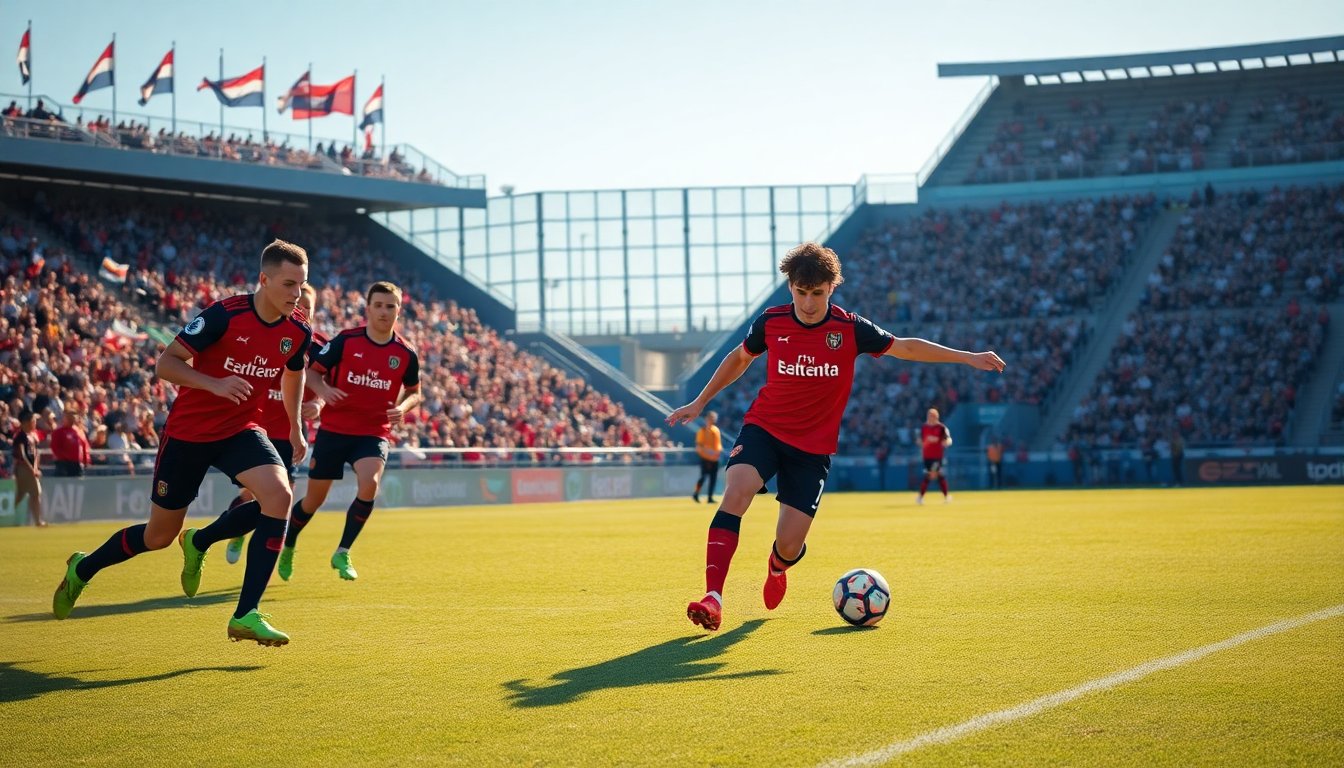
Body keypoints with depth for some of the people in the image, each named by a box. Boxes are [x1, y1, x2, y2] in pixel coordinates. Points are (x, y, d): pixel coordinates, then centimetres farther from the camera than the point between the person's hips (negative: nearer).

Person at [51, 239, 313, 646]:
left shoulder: (298, 333, -6)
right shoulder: (224, 315, -23)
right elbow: (165, 364, -19)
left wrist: (295, 426, 23)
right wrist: (215, 384, -33)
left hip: (241, 430, 4)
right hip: (188, 431, -4)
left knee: (279, 495, -27)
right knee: (159, 536, 8)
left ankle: (246, 615, -13)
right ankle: (83, 568, 39)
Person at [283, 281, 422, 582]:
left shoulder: (406, 354, -1)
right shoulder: (345, 341, -7)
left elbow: (414, 392, 13)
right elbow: (312, 370, 1)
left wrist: (403, 407, -9)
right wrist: (322, 390, -21)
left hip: (374, 433, 1)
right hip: (334, 429, -1)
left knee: (370, 482, -27)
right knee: (315, 497, 7)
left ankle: (343, 553, -10)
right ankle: (287, 548, 36)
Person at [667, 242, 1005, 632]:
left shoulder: (849, 329, -8)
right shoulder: (770, 323, -5)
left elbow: (905, 347, 4)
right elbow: (739, 358, 15)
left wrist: (968, 357, 1)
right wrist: (699, 402, 19)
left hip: (813, 446, 0)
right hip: (764, 428, 0)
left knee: (790, 544, -5)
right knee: (737, 491, -29)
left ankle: (777, 568, 36)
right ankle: (713, 597, -33)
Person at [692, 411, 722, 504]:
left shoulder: (716, 430, 14)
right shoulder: (702, 431, -7)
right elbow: (699, 445, -13)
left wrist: (719, 449, 4)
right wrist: (708, 451, -25)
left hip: (714, 458, 7)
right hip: (705, 458, -6)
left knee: (713, 478, 4)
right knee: (704, 476, -11)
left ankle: (710, 498, 10)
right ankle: (696, 494, 4)